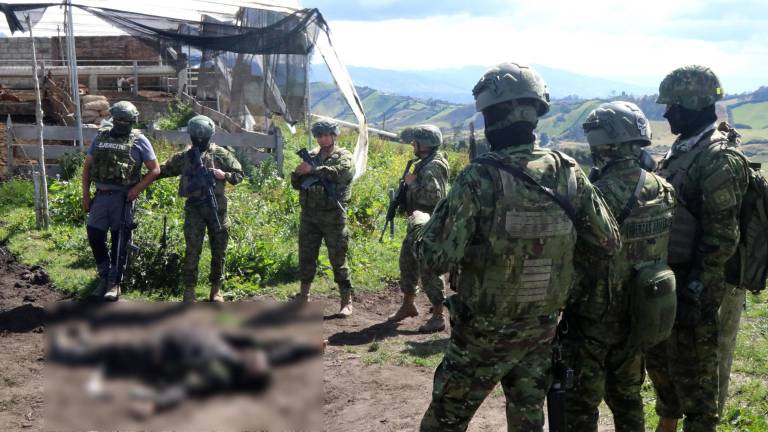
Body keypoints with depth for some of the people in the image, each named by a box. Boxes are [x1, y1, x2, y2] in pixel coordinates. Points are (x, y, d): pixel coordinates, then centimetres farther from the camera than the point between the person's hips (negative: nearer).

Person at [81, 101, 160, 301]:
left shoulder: (139, 141, -1)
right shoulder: (100, 137, 11)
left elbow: (155, 169, -1)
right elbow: (87, 166, 15)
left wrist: (137, 189, -13)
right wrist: (85, 194, 8)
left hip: (123, 197, -4)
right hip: (101, 195, 4)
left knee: (120, 240, 3)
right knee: (94, 234, 0)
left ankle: (115, 282, 13)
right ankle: (104, 276, 18)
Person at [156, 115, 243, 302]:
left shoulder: (221, 154, 2)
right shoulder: (183, 157, 7)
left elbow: (239, 174, 4)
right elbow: (163, 170, 19)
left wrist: (224, 175, -13)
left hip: (217, 207, 0)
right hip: (194, 208, 0)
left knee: (219, 251, 7)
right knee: (192, 250, -8)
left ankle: (216, 289, 19)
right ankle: (189, 290, -1)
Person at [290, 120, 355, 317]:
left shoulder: (344, 156, 2)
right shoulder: (311, 156, 16)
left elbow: (340, 172, -21)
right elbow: (296, 184, 15)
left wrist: (313, 169, -20)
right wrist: (297, 173, -7)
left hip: (333, 215, -5)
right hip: (309, 214, 5)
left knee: (338, 259, -2)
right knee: (306, 256, 10)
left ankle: (346, 301, 4)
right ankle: (303, 296, 24)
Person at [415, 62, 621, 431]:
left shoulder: (480, 178, -22)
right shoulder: (568, 172, -7)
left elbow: (438, 259, -22)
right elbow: (611, 242, 1)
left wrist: (423, 225, -2)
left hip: (485, 332, -4)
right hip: (541, 329, 5)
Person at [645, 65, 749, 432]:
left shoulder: (720, 158, -18)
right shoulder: (682, 149, 10)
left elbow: (722, 236, -21)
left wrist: (697, 290, -21)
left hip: (695, 285, -9)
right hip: (667, 277, 10)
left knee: (694, 373, 3)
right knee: (659, 358, 22)